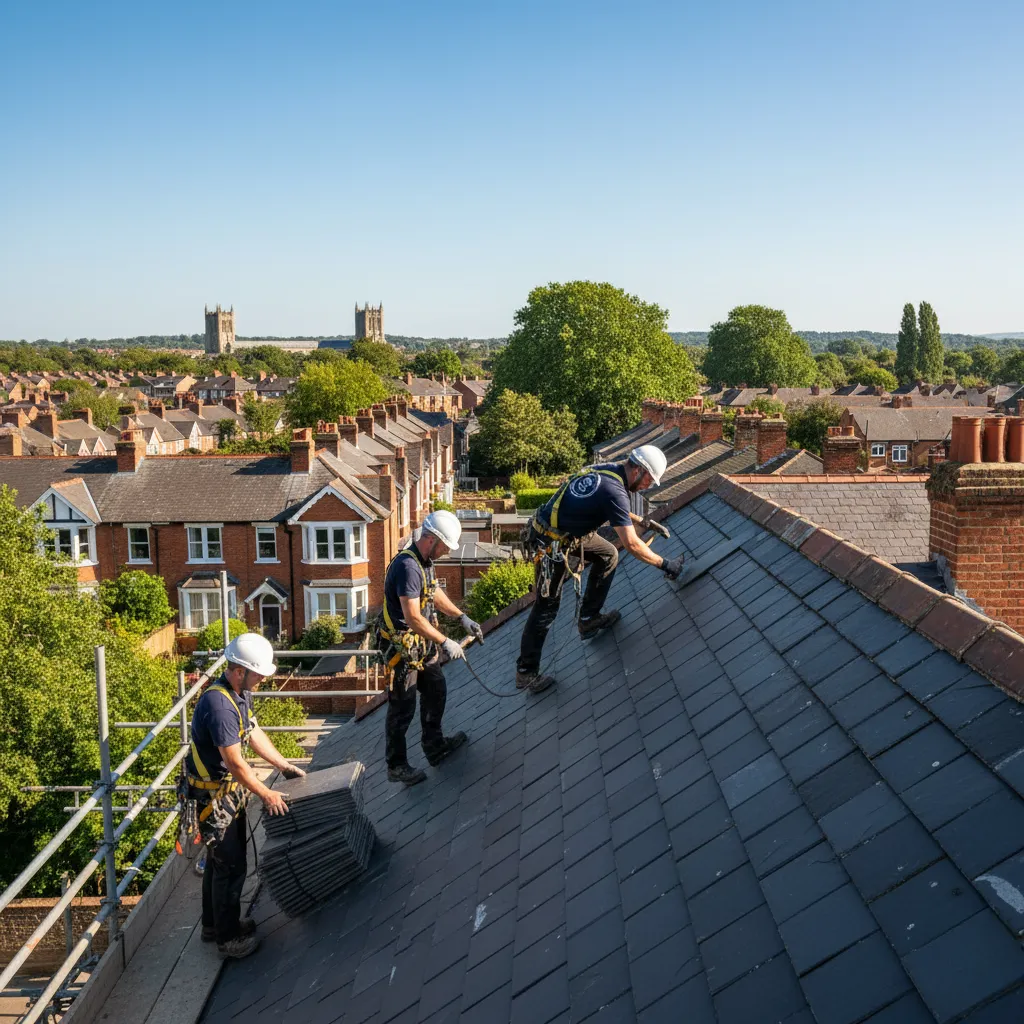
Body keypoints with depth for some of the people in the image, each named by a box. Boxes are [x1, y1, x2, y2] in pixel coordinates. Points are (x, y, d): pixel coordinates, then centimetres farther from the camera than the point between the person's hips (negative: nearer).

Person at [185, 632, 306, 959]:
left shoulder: (240, 694, 0)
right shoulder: (218, 704, -31)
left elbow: (254, 733, 15)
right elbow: (235, 763, -28)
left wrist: (284, 765, 16)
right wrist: (266, 795, -18)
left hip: (231, 790, 10)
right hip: (214, 794, -10)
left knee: (220, 859, 21)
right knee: (230, 864, 1)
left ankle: (214, 924, 37)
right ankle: (228, 938, 15)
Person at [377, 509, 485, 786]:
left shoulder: (424, 560, 4)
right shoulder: (407, 566, -28)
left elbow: (435, 593, 20)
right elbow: (413, 617, -30)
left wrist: (463, 617, 14)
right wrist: (445, 643, -25)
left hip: (422, 643, 10)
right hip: (402, 646, -10)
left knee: (435, 692, 20)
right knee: (402, 707, 2)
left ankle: (435, 745, 37)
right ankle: (396, 766, 15)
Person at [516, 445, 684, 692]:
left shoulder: (610, 469, 2)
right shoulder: (614, 490, -25)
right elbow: (632, 544, -24)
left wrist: (640, 520, 22)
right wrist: (664, 564, -14)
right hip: (552, 545, -9)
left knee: (608, 556, 17)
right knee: (546, 607, 0)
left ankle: (589, 618, 23)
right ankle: (526, 672, 11)